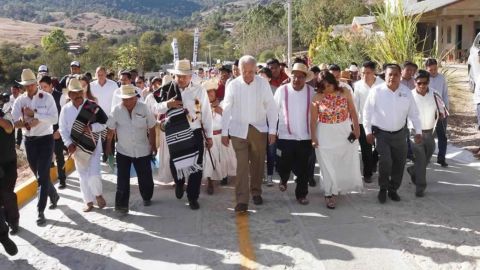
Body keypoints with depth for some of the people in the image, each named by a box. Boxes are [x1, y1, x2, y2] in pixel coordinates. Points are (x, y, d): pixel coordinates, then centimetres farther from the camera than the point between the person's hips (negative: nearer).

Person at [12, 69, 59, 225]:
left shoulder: (47, 97, -8)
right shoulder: (20, 100, 0)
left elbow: (54, 119, -17)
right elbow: (13, 121, -8)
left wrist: (34, 114, -23)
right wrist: (27, 123, -26)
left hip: (46, 139, -4)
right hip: (29, 140, 4)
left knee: (43, 175, -6)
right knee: (38, 174, 16)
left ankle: (40, 211, -2)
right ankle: (54, 196, 40)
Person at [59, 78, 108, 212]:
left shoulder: (92, 106, -10)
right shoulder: (66, 109, -1)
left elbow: (105, 122, -7)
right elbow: (62, 129, 3)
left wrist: (92, 127, -22)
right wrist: (69, 144, -10)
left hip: (93, 146, -3)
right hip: (77, 148, 3)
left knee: (94, 174, -10)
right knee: (83, 176, 11)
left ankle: (98, 195, 19)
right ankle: (88, 201, 26)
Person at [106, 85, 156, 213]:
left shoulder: (143, 108, -10)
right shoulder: (116, 110, -10)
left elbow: (151, 128, -1)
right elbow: (111, 129, 0)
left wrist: (153, 145, 2)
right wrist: (108, 146, 4)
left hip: (143, 151, 1)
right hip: (123, 151, 0)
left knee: (145, 177, 13)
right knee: (122, 179, 1)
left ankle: (147, 198, 37)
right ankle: (121, 204, 9)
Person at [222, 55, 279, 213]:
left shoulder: (263, 84, -5)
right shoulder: (233, 85, -5)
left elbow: (271, 108, -1)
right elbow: (227, 109, 0)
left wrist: (272, 130, -3)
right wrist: (224, 132, 1)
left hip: (259, 129, 1)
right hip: (239, 130, -1)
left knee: (258, 163, 12)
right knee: (242, 165, -6)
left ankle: (256, 192, 31)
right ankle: (242, 200, -4)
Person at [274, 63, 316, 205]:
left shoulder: (311, 91, -2)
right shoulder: (282, 90, -6)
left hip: (305, 137, 1)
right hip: (285, 136, -1)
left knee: (303, 169, 6)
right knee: (283, 166, 6)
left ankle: (301, 194, 24)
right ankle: (284, 180, 40)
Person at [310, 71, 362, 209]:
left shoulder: (345, 93, -6)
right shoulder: (317, 98, -9)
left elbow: (353, 112, 1)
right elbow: (313, 119, -5)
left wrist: (356, 129, 0)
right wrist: (313, 137, -7)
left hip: (345, 133, 2)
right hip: (325, 135, -2)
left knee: (348, 164, 8)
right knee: (328, 166, 5)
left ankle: (337, 188, 32)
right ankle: (330, 194, 19)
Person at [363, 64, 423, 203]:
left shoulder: (406, 92, -3)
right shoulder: (376, 91, -12)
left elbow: (413, 113, 4)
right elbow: (367, 112, -6)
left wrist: (418, 131, 2)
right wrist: (368, 131, -6)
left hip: (399, 133, 4)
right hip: (381, 133, -4)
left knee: (400, 162, 10)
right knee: (385, 161, -17)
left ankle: (393, 189, 31)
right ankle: (383, 189, 6)